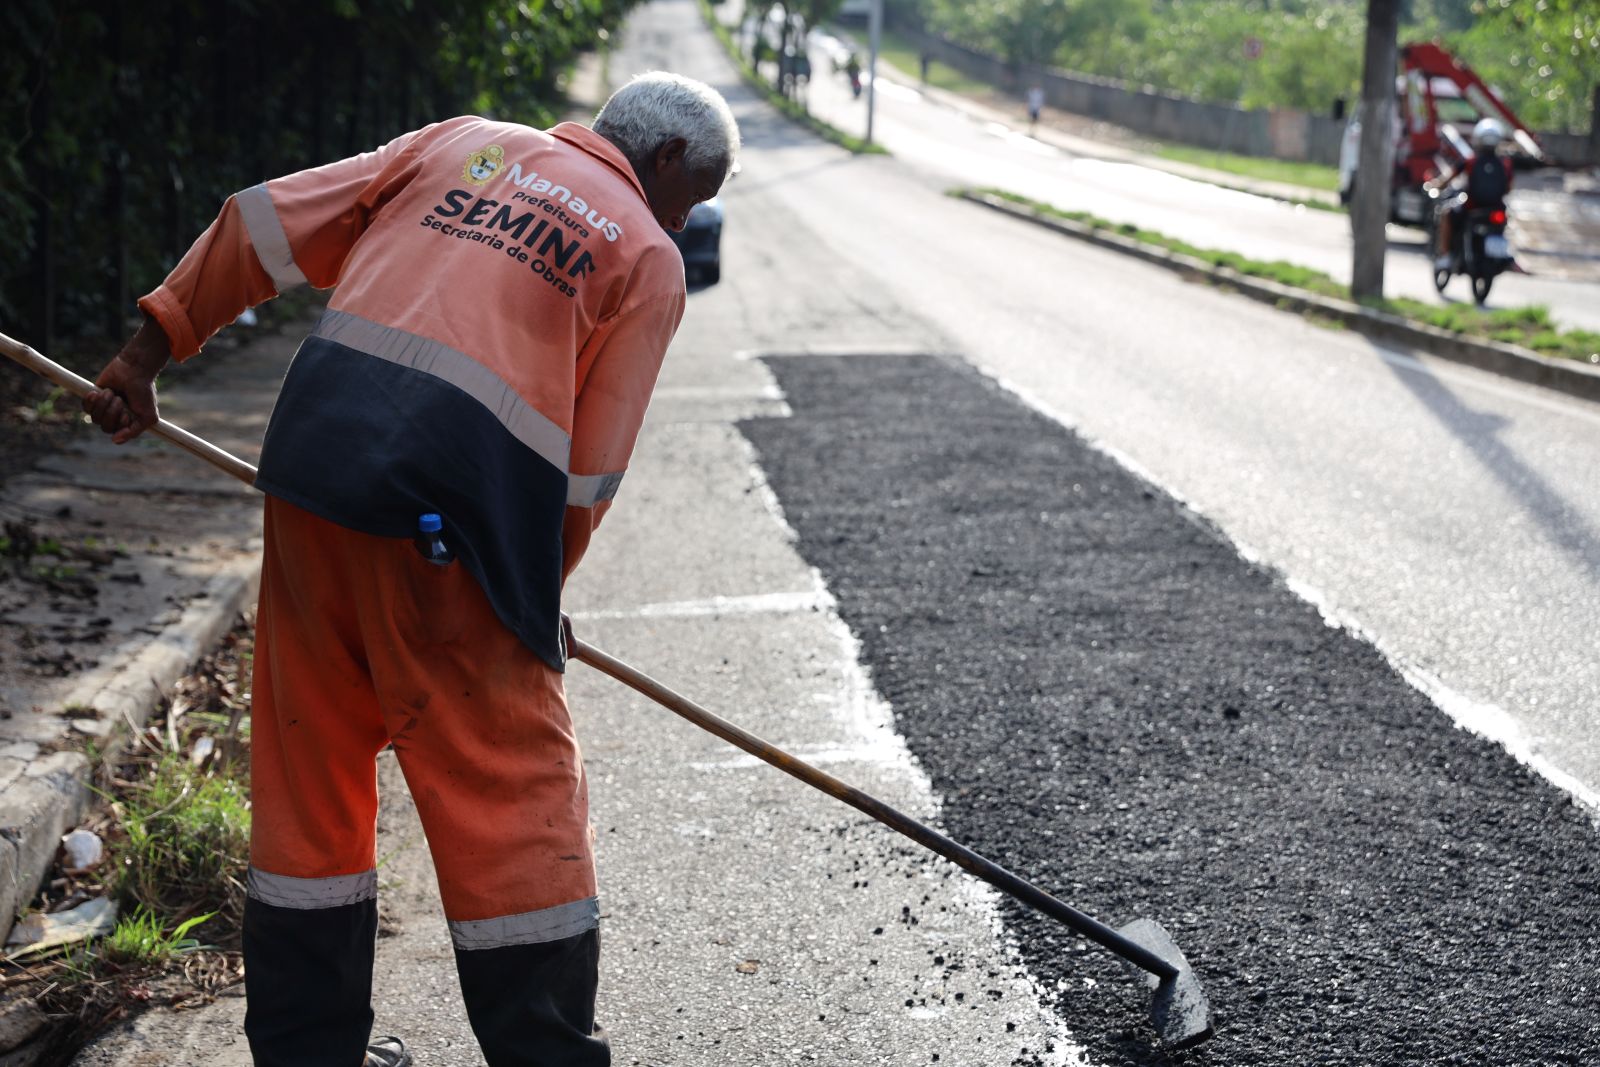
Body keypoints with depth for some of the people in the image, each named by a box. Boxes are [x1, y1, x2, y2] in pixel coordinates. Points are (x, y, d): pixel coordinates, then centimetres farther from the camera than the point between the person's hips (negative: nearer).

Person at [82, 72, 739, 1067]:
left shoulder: (461, 142, 21)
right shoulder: (650, 257, 9)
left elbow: (268, 221, 14)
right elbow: (592, 474, 4)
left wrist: (150, 350, 18)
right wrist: (536, 598, 17)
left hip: (313, 461, 5)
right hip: (449, 513, -5)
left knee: (311, 761, 15)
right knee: (513, 787, 5)